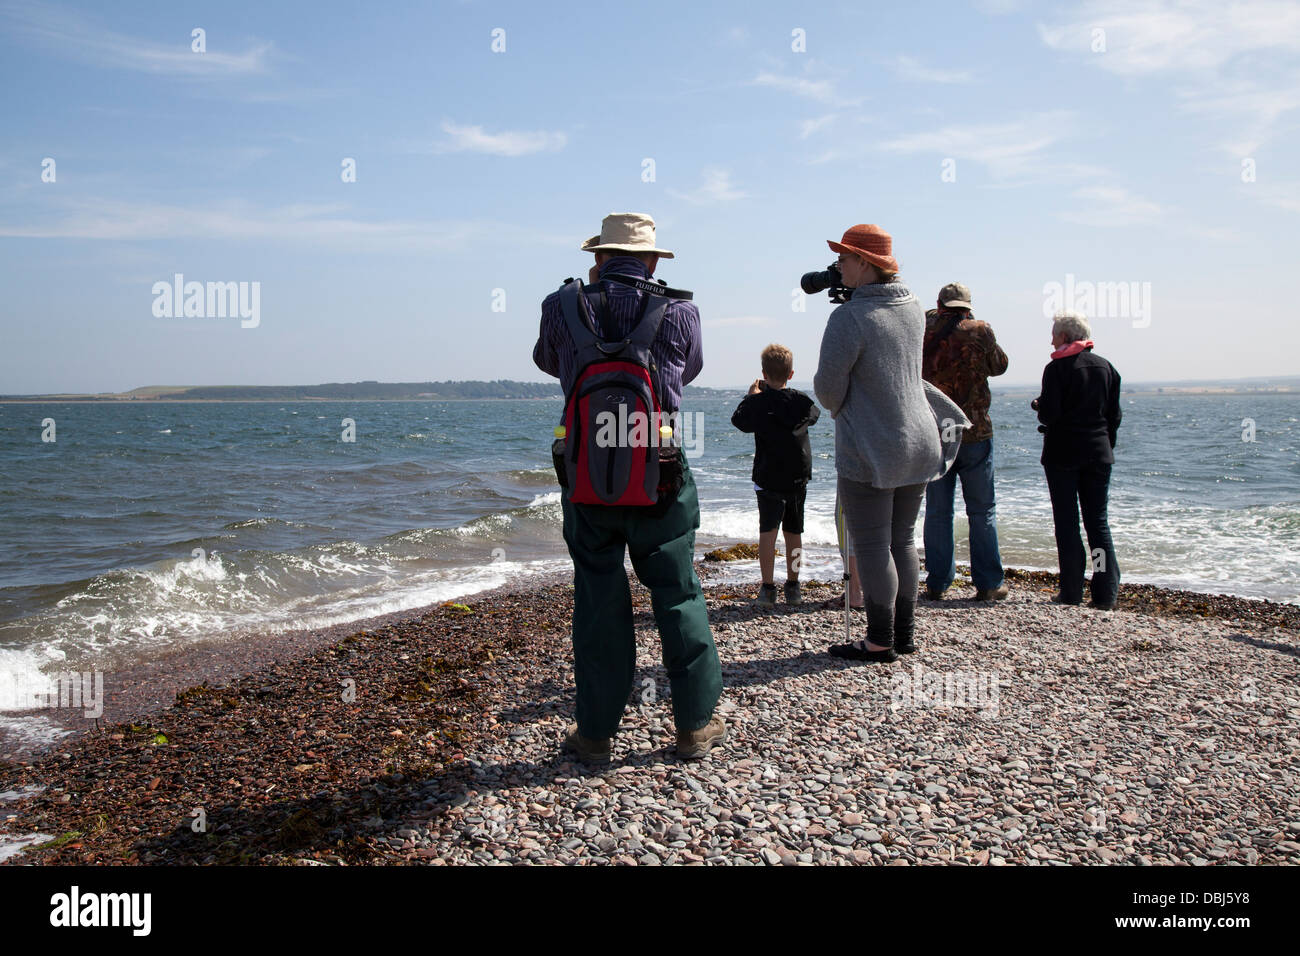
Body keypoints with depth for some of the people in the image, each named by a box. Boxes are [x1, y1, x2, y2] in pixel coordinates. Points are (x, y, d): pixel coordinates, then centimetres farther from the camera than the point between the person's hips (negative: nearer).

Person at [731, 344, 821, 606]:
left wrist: (750, 396, 21)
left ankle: (768, 587, -7)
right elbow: (815, 414, 23)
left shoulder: (758, 403, -9)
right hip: (799, 477, 3)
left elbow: (738, 419, 8)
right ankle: (792, 586, 18)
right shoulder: (802, 402, 0)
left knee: (767, 531, -2)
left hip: (769, 478, -3)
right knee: (794, 532, 12)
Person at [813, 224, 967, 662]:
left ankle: (880, 642, 6)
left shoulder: (849, 318, -18)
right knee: (902, 540, 15)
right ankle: (905, 633, 22)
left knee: (871, 546, 1)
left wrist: (839, 411, 9)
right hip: (919, 444, 8)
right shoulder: (913, 308, 5)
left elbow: (828, 387, -14)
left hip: (869, 450, -8)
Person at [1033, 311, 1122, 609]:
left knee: (1066, 522, 3)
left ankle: (1072, 592, 3)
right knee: (1098, 521, 8)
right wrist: (1106, 447, 17)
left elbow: (1049, 415, -15)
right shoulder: (1106, 367, 7)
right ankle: (1106, 593, 5)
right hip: (1099, 453, 4)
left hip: (1063, 453, -4)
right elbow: (1114, 415, 8)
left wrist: (1038, 405, 6)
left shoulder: (1056, 368, -9)